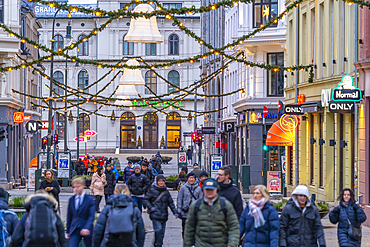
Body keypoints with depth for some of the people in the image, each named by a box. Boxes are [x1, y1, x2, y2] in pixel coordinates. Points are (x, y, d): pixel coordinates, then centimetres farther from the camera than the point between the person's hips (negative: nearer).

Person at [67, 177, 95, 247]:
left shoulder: (90, 199, -6)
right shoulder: (71, 199, 7)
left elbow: (92, 216, -13)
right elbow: (69, 216, 13)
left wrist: (87, 228, -27)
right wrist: (67, 231, 13)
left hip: (86, 230, -2)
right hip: (74, 230, 2)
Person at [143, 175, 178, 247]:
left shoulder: (166, 191, 11)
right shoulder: (152, 190, -2)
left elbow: (171, 202, 17)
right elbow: (145, 199, 3)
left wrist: (175, 212, 11)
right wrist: (150, 207, -8)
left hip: (164, 216, 5)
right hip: (155, 214, -4)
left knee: (162, 231, 6)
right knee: (158, 229, -18)